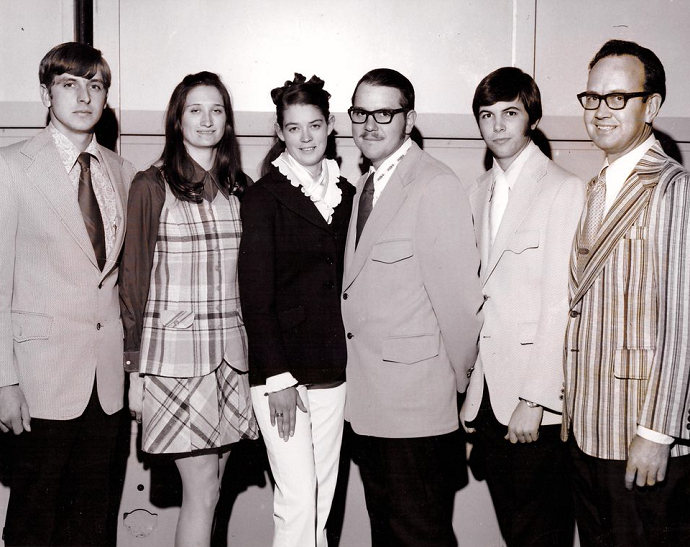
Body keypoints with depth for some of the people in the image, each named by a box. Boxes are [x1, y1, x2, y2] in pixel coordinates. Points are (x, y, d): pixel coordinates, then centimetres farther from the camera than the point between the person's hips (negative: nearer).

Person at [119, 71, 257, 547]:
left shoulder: (240, 188, 10)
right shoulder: (151, 186, -2)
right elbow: (134, 279, -2)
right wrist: (135, 368, -4)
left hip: (231, 349, 4)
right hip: (174, 349, -4)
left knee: (209, 488, 9)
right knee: (202, 492, -3)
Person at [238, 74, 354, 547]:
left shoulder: (345, 193, 10)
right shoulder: (264, 197, -5)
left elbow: (344, 280, 11)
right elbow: (255, 297, -8)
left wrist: (351, 357, 3)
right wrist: (278, 378, -11)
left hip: (332, 363, 5)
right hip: (280, 366, -5)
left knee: (324, 492, 11)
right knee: (298, 496, -4)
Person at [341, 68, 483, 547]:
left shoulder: (436, 187, -16)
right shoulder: (367, 186, 14)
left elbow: (457, 292, -17)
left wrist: (458, 379, -8)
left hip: (416, 403, -9)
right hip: (369, 401, 9)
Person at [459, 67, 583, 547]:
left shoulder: (564, 189, -8)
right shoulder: (479, 193, 14)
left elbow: (560, 302, -14)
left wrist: (534, 399, -16)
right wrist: (469, 393, 10)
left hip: (537, 399, -6)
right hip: (487, 391, 6)